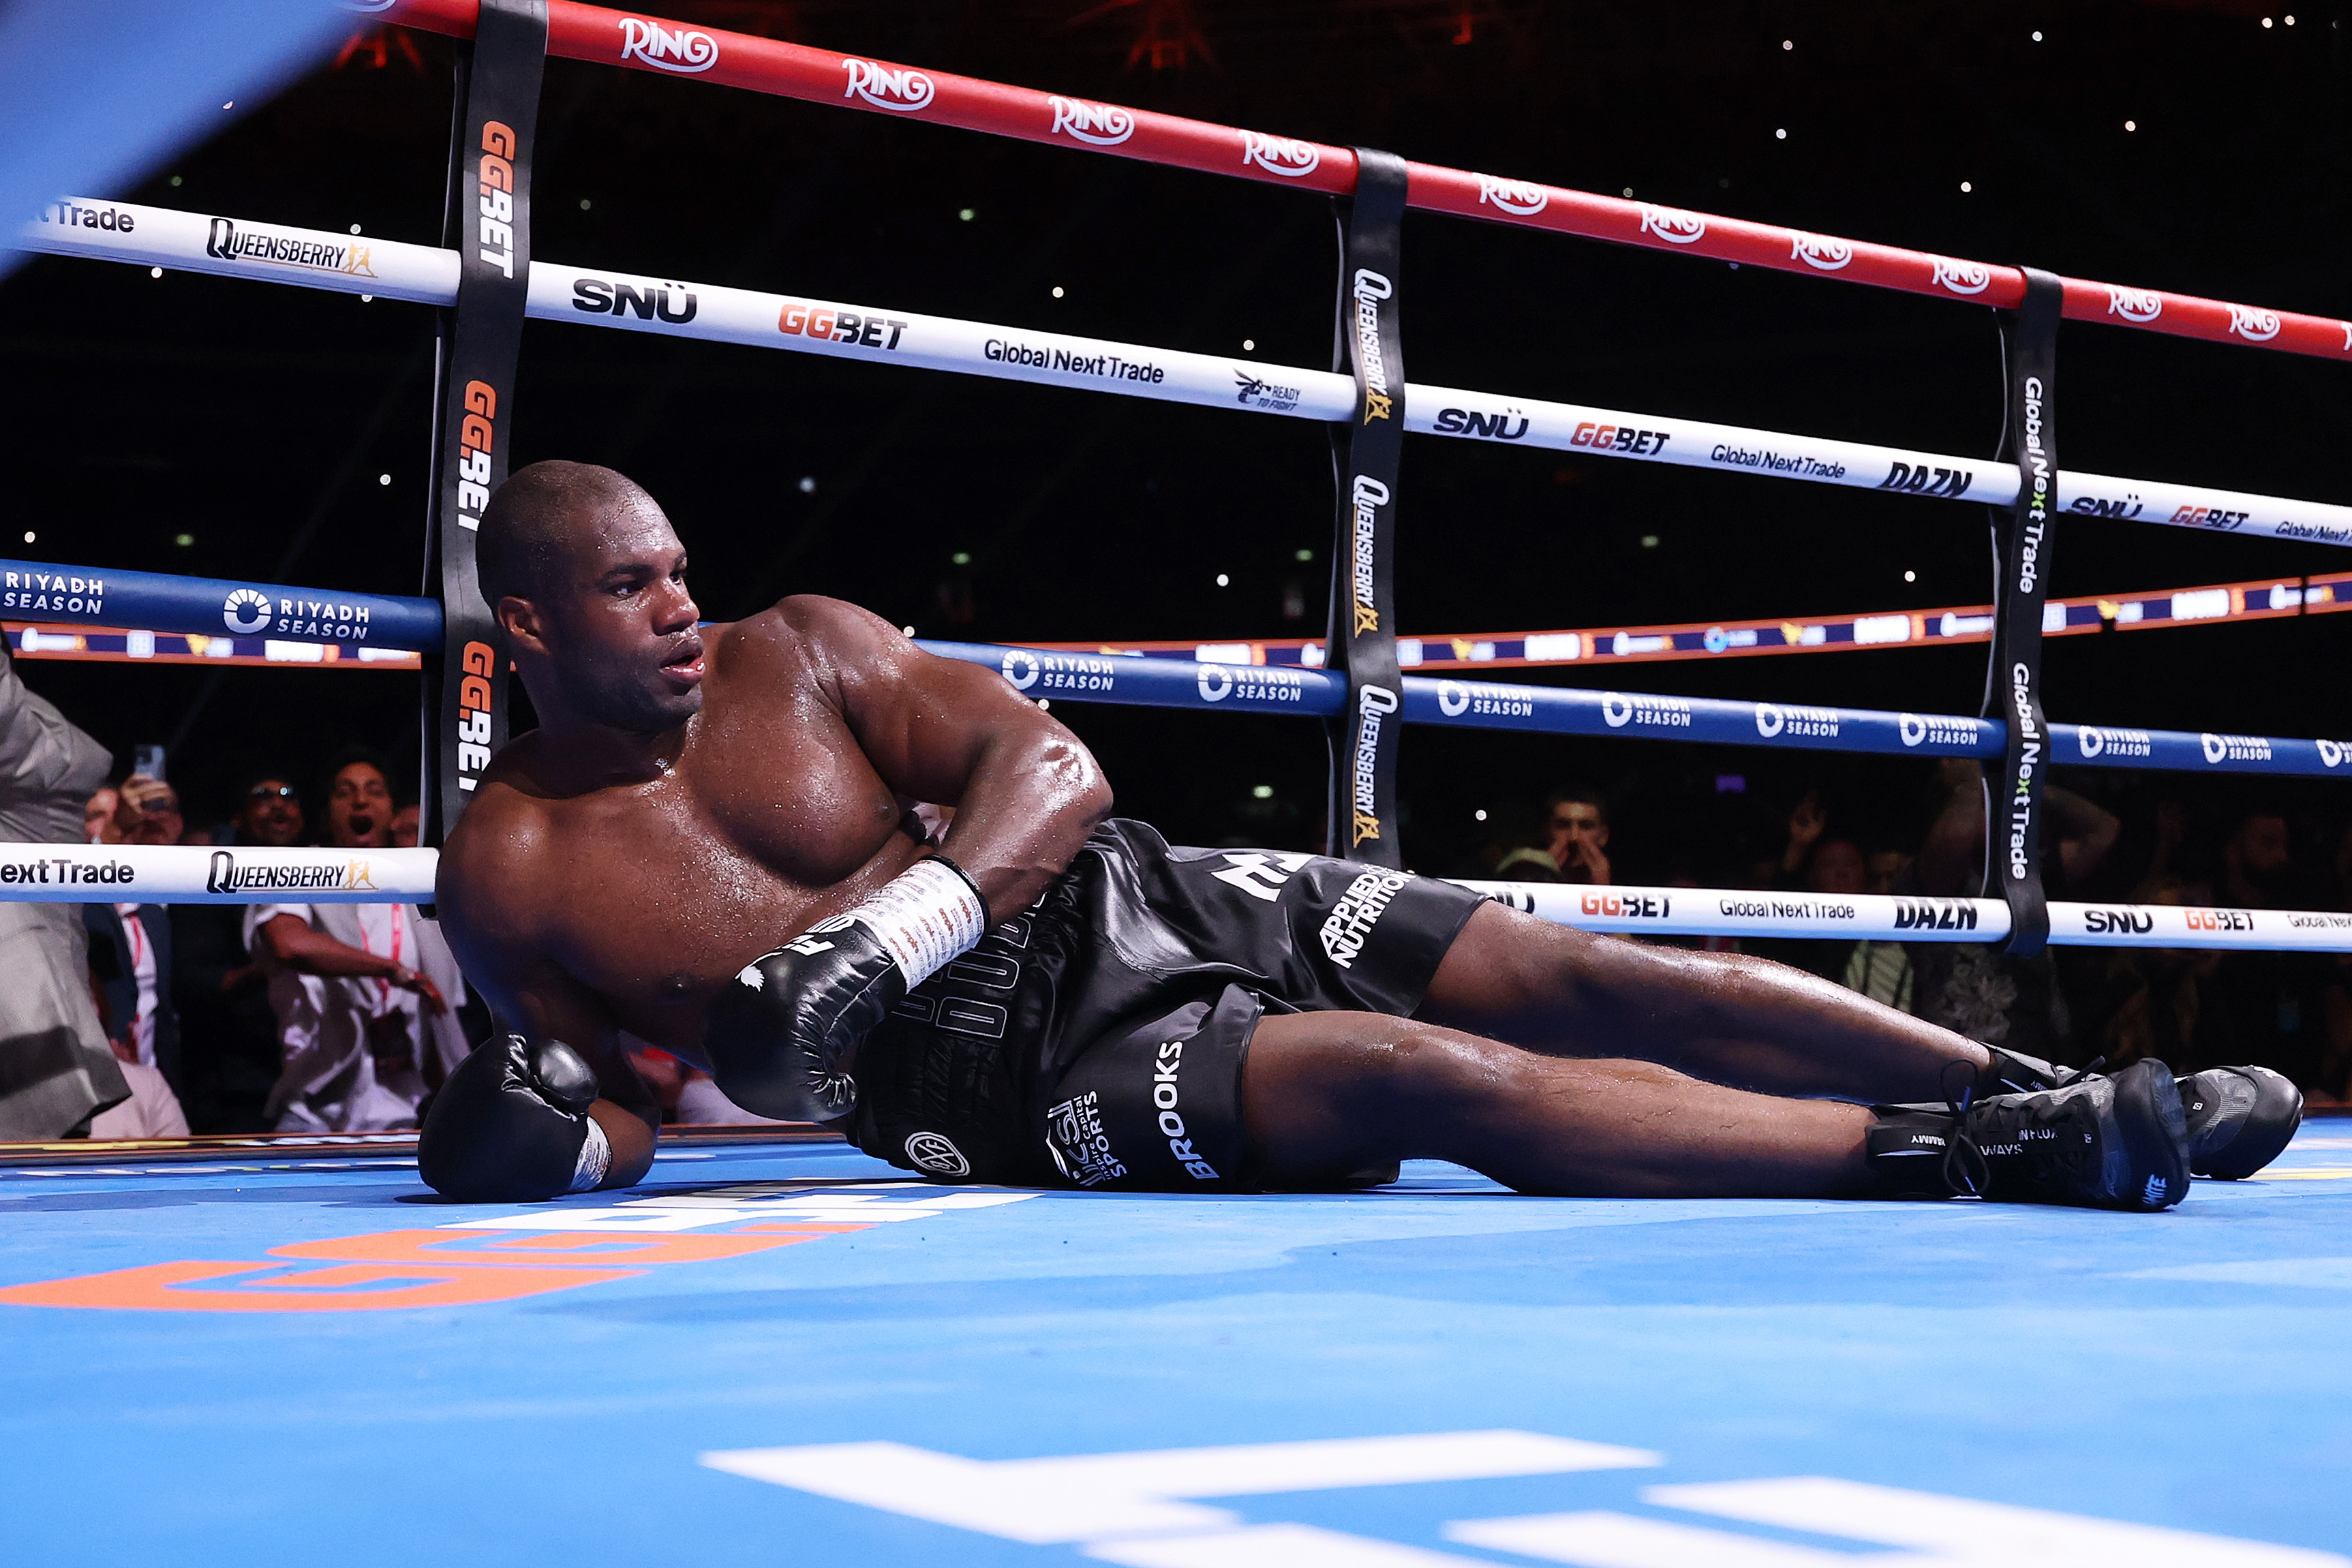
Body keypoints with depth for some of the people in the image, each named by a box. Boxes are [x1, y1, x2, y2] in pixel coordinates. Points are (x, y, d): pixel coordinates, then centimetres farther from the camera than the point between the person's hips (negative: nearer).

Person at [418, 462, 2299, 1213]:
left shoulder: (797, 650, 4)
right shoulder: (507, 870, 1)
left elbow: (1052, 765, -3)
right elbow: (622, 1117, 11)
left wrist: (876, 928, -19)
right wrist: (555, 1138, -14)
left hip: (1109, 901, 5)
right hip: (1000, 1079, -4)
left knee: (1594, 981, -12)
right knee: (1432, 1075, -28)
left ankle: (2042, 1084, -6)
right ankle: (1997, 1157, -33)